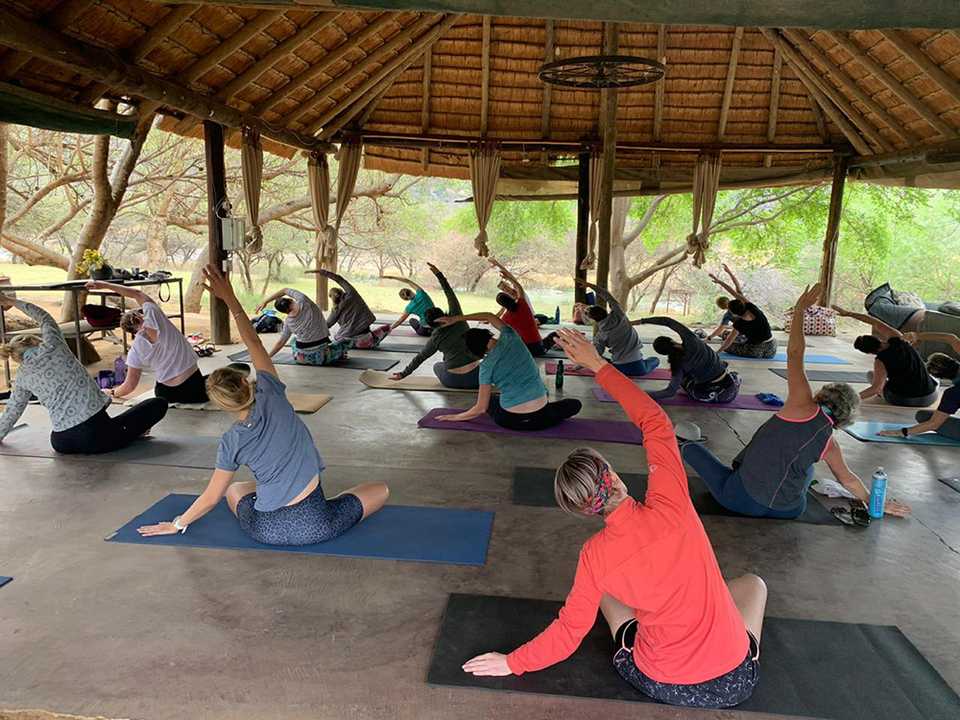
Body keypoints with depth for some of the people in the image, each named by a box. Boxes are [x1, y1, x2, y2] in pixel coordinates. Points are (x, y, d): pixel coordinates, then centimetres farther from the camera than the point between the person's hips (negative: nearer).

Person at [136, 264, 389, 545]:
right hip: (314, 526, -2)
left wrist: (177, 524, 18)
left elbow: (211, 498, 2)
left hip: (267, 530, 3)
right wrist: (230, 299, 1)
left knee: (233, 488, 35)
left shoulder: (231, 442, -7)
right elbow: (254, 344, -1)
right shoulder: (271, 396, -12)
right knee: (381, 489, 15)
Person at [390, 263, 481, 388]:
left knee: (436, 365, 32)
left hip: (453, 380, -1)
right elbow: (450, 294, 5)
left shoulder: (436, 338, -2)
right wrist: (439, 274, 11)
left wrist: (403, 374, 17)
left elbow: (419, 358, 6)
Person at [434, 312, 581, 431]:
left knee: (484, 396, 31)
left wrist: (455, 417, 11)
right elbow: (490, 316, 19)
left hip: (509, 420, -1)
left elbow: (481, 409, -4)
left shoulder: (486, 366, -6)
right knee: (575, 404, 27)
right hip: (539, 418, 1)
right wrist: (456, 318, 24)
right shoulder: (510, 337, -1)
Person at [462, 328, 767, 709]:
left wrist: (513, 662, 8)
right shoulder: (670, 507, -21)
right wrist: (598, 364, -5)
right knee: (753, 582, 29)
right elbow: (655, 421, -10)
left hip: (661, 685, 0)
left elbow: (569, 631, -8)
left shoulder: (595, 554, -17)